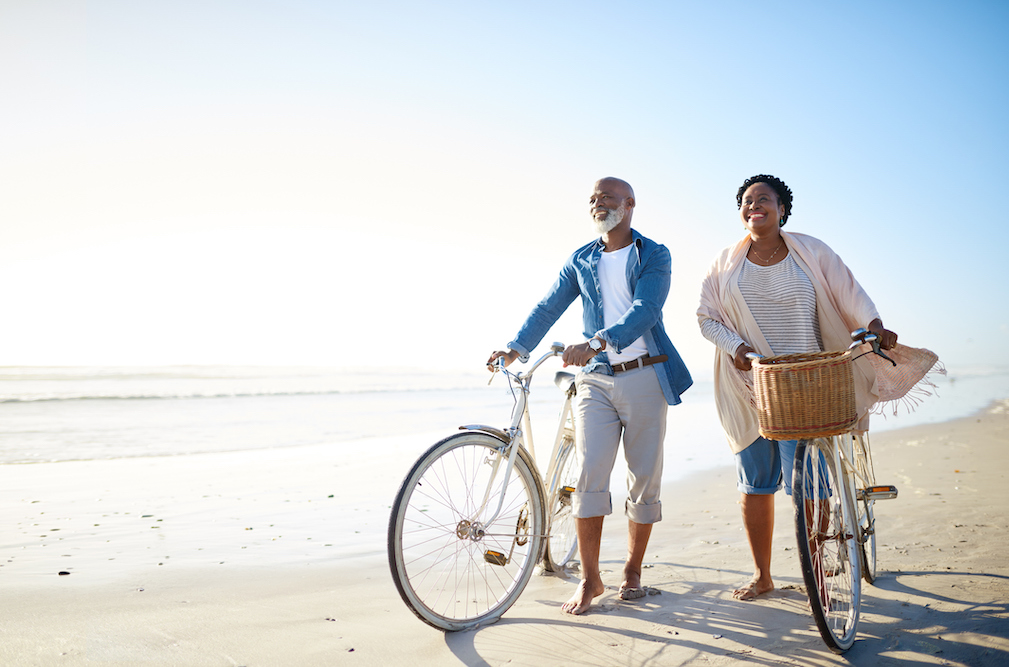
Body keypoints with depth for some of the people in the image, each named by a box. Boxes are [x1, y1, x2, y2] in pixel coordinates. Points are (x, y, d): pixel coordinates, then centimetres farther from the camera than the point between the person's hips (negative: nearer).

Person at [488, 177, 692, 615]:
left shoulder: (654, 256, 1)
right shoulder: (580, 261, 12)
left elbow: (645, 311, -15)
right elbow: (548, 308, 5)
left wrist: (598, 341, -32)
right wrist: (516, 347, -12)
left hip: (645, 377, -2)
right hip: (596, 379, 2)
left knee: (645, 479, 4)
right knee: (590, 474, -8)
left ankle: (633, 570, 21)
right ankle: (589, 578, 2)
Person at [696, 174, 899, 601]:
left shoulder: (810, 252, 4)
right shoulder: (727, 263, 7)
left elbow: (848, 292, 1)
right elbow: (706, 318, 7)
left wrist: (874, 325, -17)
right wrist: (736, 348, -10)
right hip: (748, 387, 2)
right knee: (755, 484, 6)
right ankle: (761, 576, 20)